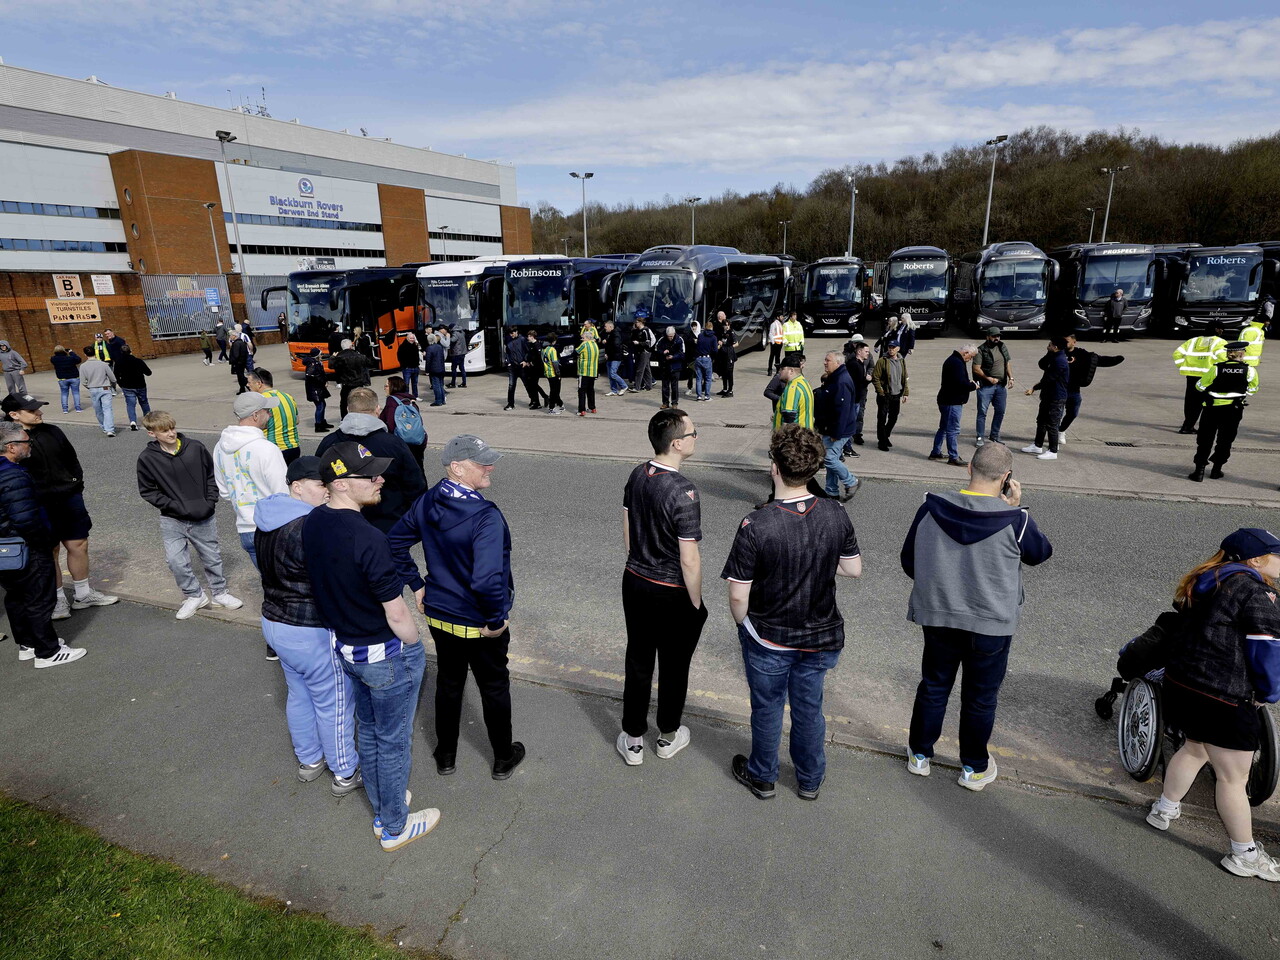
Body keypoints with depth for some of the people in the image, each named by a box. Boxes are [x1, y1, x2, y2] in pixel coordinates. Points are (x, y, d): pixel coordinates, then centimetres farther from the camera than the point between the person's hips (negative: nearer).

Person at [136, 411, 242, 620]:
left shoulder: (195, 447, -8)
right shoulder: (147, 458, -9)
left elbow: (211, 474, 4)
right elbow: (147, 491, -2)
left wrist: (211, 501, -6)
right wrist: (176, 507, -13)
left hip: (204, 518, 1)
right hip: (173, 521, -1)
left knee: (212, 557, 13)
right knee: (176, 561, -3)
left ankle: (219, 592, 33)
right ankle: (194, 595, 19)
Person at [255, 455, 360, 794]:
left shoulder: (268, 521, 3)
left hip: (274, 622, 9)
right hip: (312, 633, -9)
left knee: (299, 694, 24)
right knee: (334, 703, 8)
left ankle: (308, 761, 42)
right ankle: (346, 774, 24)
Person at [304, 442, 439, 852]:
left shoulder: (312, 522, -6)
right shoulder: (368, 539, -32)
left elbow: (324, 584, 7)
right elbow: (398, 617, -25)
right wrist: (415, 651, -7)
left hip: (344, 648, 8)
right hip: (386, 656, -8)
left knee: (369, 732, 25)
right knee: (393, 742, 13)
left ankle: (382, 812, 47)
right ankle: (395, 828, 35)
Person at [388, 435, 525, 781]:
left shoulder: (427, 502, -8)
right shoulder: (485, 516, -31)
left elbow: (394, 542, 6)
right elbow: (488, 580, -40)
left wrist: (416, 584, 10)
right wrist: (496, 619, -23)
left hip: (439, 617, 6)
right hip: (481, 624, -6)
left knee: (448, 683, 25)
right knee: (494, 688, 17)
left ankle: (445, 756, 43)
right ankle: (503, 758, 37)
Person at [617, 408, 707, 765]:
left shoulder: (636, 476, -5)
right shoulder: (684, 492, -26)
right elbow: (689, 560, -22)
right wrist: (697, 605, -8)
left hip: (635, 583, 6)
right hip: (672, 594, -6)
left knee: (638, 663, 19)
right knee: (673, 669, 17)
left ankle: (633, 742, 34)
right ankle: (668, 738, 39)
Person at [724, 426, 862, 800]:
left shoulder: (755, 526, -27)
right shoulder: (836, 516, -15)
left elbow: (738, 595, -21)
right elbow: (854, 569, 0)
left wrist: (743, 627, -1)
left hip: (768, 639, -3)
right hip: (821, 636, 4)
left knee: (767, 709, 20)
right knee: (809, 708, 24)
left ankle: (763, 777, 43)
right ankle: (810, 779, 44)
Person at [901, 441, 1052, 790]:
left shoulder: (931, 509, -13)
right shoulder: (1014, 520, -20)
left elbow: (908, 562, -2)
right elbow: (1041, 552, 2)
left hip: (938, 618, 2)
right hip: (991, 626, -2)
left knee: (933, 687, 20)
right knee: (980, 697, 17)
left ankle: (920, 754, 36)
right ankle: (974, 768, 35)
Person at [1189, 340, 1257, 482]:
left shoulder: (1216, 368, -11)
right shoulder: (1250, 371, -7)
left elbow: (1200, 386, -3)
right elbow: (1252, 390, 7)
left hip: (1213, 408, -1)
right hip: (1233, 410, 1)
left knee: (1205, 440, 5)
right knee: (1225, 441, 14)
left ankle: (1199, 471, 0)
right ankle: (1216, 470, 18)